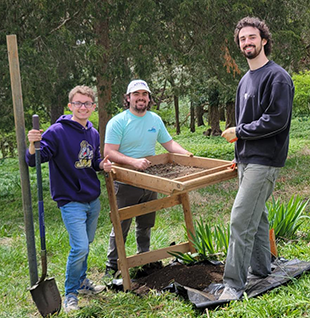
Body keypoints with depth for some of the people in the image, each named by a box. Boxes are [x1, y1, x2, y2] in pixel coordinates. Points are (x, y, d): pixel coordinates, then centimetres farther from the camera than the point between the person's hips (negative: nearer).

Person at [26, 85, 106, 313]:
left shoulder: (94, 134, 6)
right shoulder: (57, 132, -14)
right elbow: (34, 160, -19)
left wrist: (101, 164, -3)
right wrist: (33, 145, -39)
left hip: (93, 199, 7)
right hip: (71, 201, -6)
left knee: (86, 244, 17)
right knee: (80, 247, -10)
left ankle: (81, 281, 37)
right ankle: (71, 293, 10)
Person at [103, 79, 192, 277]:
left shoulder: (155, 120, 8)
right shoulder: (118, 122, -11)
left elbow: (168, 143, 12)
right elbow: (109, 152, -18)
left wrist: (186, 154, -6)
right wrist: (133, 162, -30)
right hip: (126, 184, -5)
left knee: (146, 225, 18)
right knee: (121, 226, -2)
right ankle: (112, 266, 10)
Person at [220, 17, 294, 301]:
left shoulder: (277, 77, -12)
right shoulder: (246, 79, 17)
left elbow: (277, 120, -21)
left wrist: (239, 132, -13)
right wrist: (240, 154, 16)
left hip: (264, 161, -9)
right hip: (247, 159, 9)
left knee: (241, 219, -13)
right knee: (256, 215, 17)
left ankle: (234, 284, -8)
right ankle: (261, 267, 31)